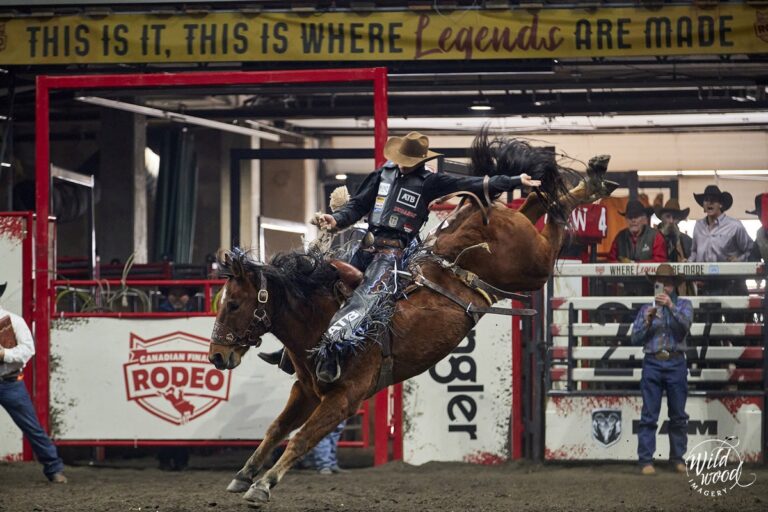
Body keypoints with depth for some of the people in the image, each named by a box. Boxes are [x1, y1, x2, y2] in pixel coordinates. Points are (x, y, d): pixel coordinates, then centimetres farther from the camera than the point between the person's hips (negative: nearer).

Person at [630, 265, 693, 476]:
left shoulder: (683, 305, 12)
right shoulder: (646, 309, 15)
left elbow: (685, 324, -8)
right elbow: (635, 338, 9)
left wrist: (670, 306, -20)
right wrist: (648, 321, -6)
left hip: (676, 363, 0)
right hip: (653, 363, 0)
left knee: (678, 415, 3)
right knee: (649, 416, -5)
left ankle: (678, 458, 11)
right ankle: (646, 460, -6)